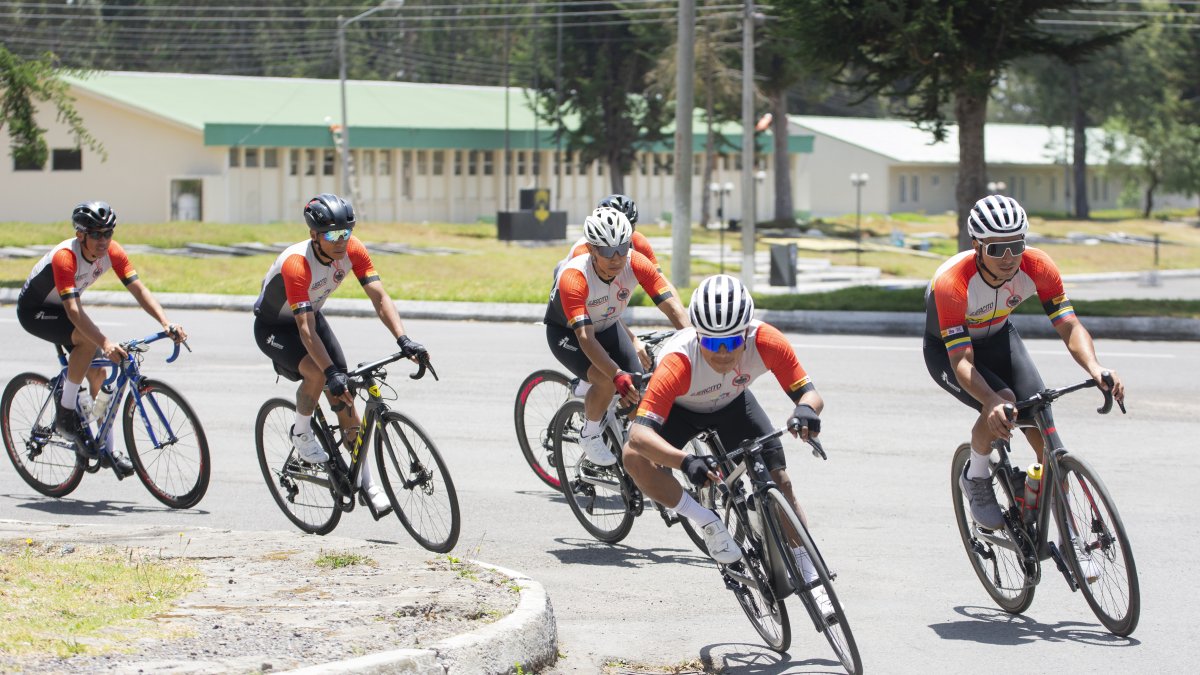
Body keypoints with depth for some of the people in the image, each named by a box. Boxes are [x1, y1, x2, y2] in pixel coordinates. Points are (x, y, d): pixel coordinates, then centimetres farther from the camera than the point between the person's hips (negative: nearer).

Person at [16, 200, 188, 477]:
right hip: (34, 310, -7)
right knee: (88, 339, -32)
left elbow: (139, 289, -18)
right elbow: (73, 310, -43)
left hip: (62, 308, 7)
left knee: (98, 370, -5)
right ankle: (65, 411, -18)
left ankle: (109, 448, 6)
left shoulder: (112, 252, -17)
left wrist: (167, 324, -33)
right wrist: (106, 343, -55)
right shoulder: (65, 257, -36)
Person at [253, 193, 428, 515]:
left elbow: (380, 298, -23)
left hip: (312, 316, 6)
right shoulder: (296, 264, -38)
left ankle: (368, 484, 2)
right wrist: (332, 373, -51)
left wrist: (403, 340, -38)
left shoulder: (352, 250, -22)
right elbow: (305, 329, -42)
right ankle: (301, 433, -4)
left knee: (345, 399, -3)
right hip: (273, 327, -6)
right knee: (317, 373, -33)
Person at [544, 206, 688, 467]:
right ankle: (590, 435, -2)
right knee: (606, 380, -29)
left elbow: (673, 308, -31)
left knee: (638, 389, -10)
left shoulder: (636, 264, -27)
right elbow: (585, 337, -44)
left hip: (608, 326, 5)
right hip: (566, 331, -5)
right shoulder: (573, 277, -38)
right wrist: (618, 375, -57)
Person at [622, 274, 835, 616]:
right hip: (680, 408, -2)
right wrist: (685, 461, -67)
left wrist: (805, 409, -56)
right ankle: (709, 524, -12)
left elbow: (810, 393, -31)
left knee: (779, 480, -9)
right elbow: (639, 434, -50)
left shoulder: (766, 342, -36)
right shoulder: (678, 363, -44)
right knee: (635, 458, -29)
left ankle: (809, 577, 6)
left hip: (732, 403, 2)